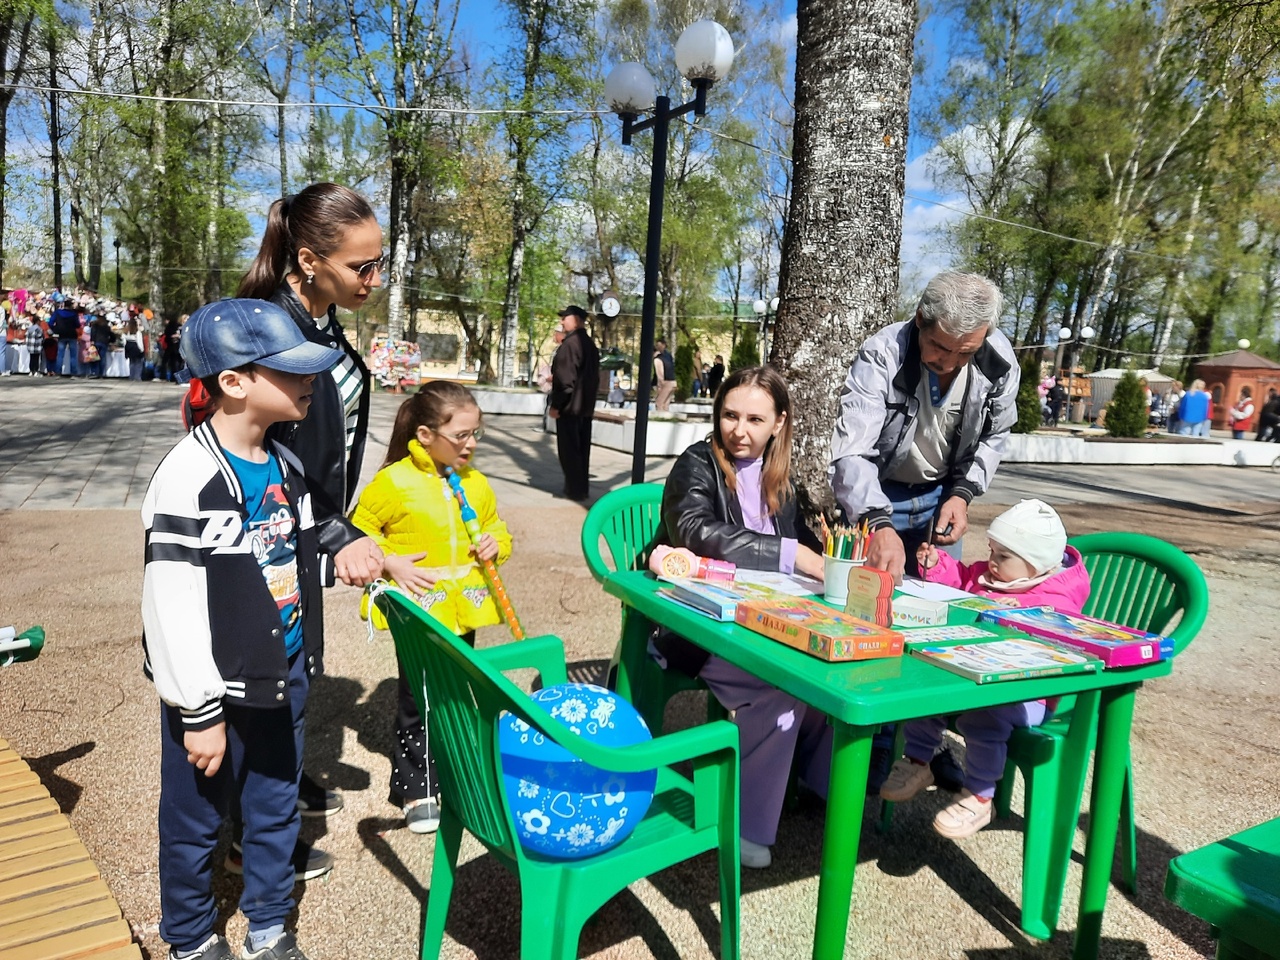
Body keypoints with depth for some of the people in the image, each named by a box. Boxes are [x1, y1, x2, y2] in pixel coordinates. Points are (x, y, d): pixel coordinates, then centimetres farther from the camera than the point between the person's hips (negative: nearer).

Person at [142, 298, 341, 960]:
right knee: (196, 820, 14)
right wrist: (200, 714, -16)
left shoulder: (286, 465, 3)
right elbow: (173, 611, -20)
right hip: (219, 689, -6)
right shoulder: (189, 479, -21)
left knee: (277, 809, 19)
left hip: (285, 678, 7)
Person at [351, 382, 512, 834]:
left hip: (464, 607, 5)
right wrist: (391, 564, -16)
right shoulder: (394, 482, -11)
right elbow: (359, 533, -3)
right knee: (419, 701, 5)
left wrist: (497, 543, -4)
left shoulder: (476, 483, 5)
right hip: (418, 608, -5)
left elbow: (494, 526, 17)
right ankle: (416, 789, 22)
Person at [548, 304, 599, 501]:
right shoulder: (590, 344, 12)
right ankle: (582, 487, 19)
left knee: (568, 449, -1)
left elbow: (566, 379, -21)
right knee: (582, 448, 13)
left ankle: (575, 489, 2)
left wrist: (556, 404, -14)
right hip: (586, 405, 9)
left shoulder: (570, 343, -17)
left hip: (570, 405, -9)